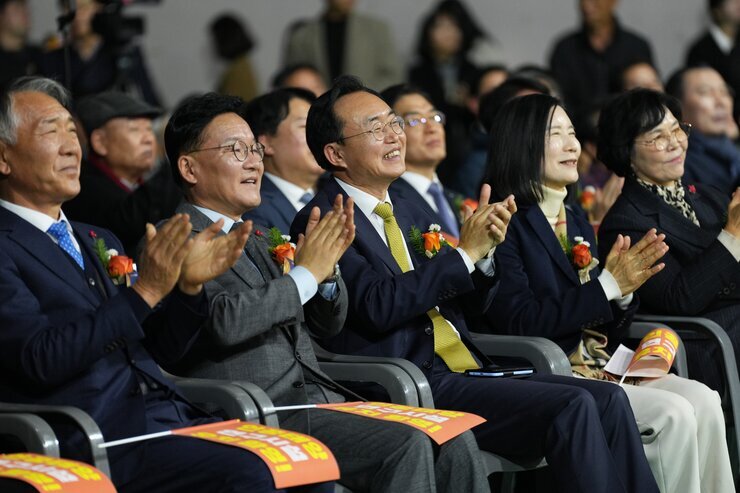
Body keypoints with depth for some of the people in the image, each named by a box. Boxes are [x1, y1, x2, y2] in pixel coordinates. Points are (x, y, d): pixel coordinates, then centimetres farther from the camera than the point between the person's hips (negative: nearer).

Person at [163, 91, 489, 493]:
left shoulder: (254, 239, 24)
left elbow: (328, 323, 23)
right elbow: (221, 320, -21)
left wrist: (327, 267, 2)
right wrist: (305, 273, -11)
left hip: (318, 398, 8)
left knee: (453, 441, -10)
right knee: (407, 445, -24)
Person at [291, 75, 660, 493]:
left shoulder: (408, 214, 20)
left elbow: (472, 301, 22)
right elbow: (379, 306, -19)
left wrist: (486, 249, 1)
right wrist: (465, 252, -14)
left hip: (466, 370, 8)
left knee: (609, 400, -10)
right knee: (572, 407, -23)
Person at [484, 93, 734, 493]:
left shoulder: (578, 224, 18)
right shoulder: (505, 226, -6)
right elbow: (520, 323, -17)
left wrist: (624, 291, -5)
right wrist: (607, 286, -16)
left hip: (601, 367, 7)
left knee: (703, 400, -18)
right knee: (674, 415, -25)